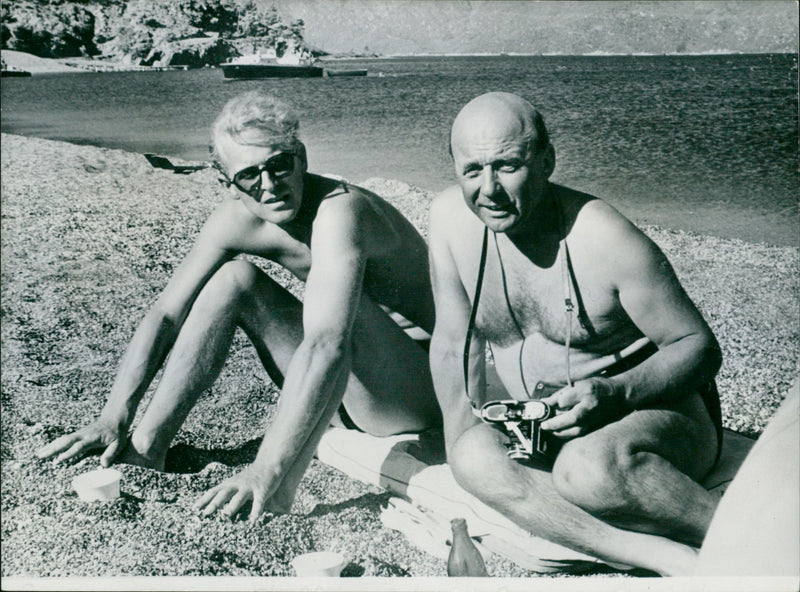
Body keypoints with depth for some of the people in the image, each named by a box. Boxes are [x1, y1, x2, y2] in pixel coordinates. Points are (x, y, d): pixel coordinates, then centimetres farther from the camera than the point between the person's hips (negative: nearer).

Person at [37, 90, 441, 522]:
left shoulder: (338, 211, -29)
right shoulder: (235, 220, -6)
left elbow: (326, 346, -41)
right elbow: (166, 313, -3)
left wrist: (264, 473, -46)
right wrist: (113, 419, -11)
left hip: (421, 387, -7)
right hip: (345, 397, 7)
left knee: (333, 297, -33)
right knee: (235, 278, -5)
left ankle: (283, 486, -33)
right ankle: (147, 446, -5)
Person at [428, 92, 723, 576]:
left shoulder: (605, 240, -18)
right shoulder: (451, 217, -4)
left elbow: (700, 347, -11)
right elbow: (455, 340, 5)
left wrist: (616, 394, -29)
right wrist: (463, 425, -10)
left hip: (659, 411, -5)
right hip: (545, 427, 6)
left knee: (589, 467, -39)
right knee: (475, 456, -29)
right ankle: (681, 563, -32)